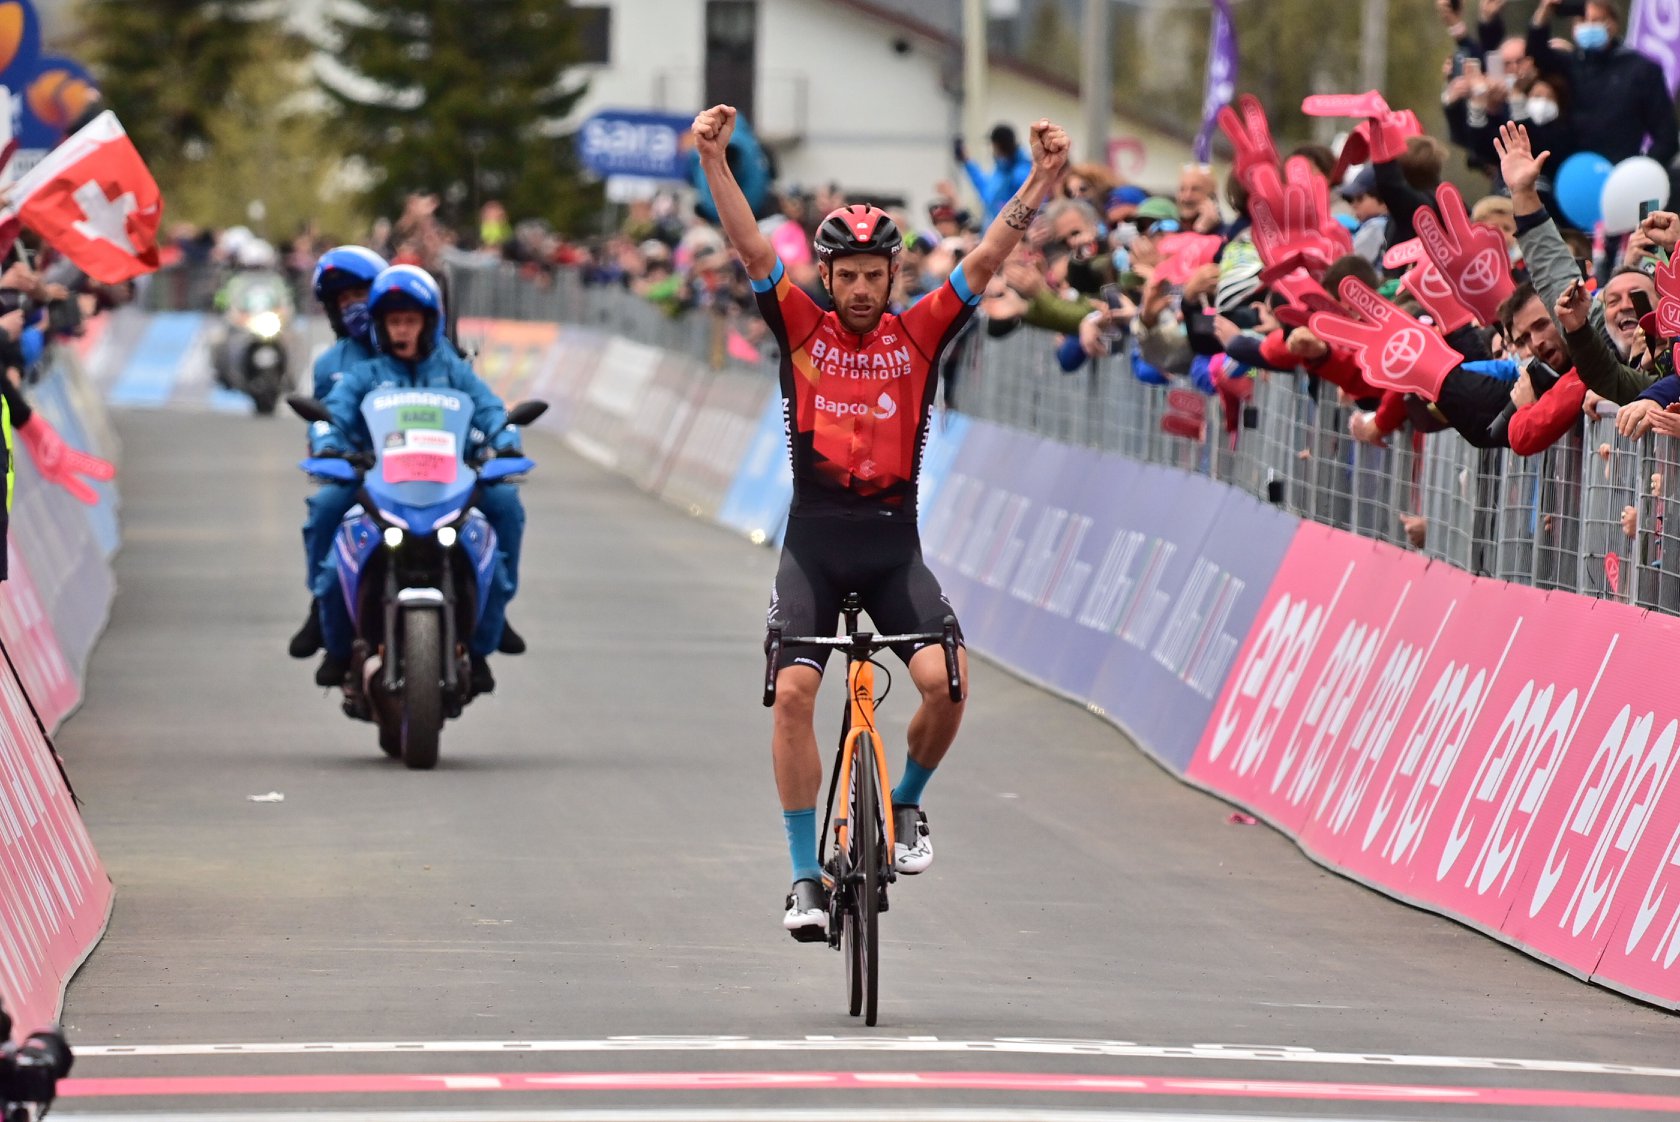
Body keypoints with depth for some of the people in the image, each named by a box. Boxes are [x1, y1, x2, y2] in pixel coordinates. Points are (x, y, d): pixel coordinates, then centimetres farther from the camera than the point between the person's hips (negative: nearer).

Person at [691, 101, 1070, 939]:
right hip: (815, 540, 0)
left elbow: (987, 260, -4)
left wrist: (1042, 179, -15)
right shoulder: (803, 330, 2)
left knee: (946, 679, -18)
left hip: (893, 541, 0)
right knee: (793, 690, -12)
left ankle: (905, 804, 12)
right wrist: (714, 162, -21)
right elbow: (752, 250, -8)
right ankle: (806, 876, -3)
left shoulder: (919, 334, 3)